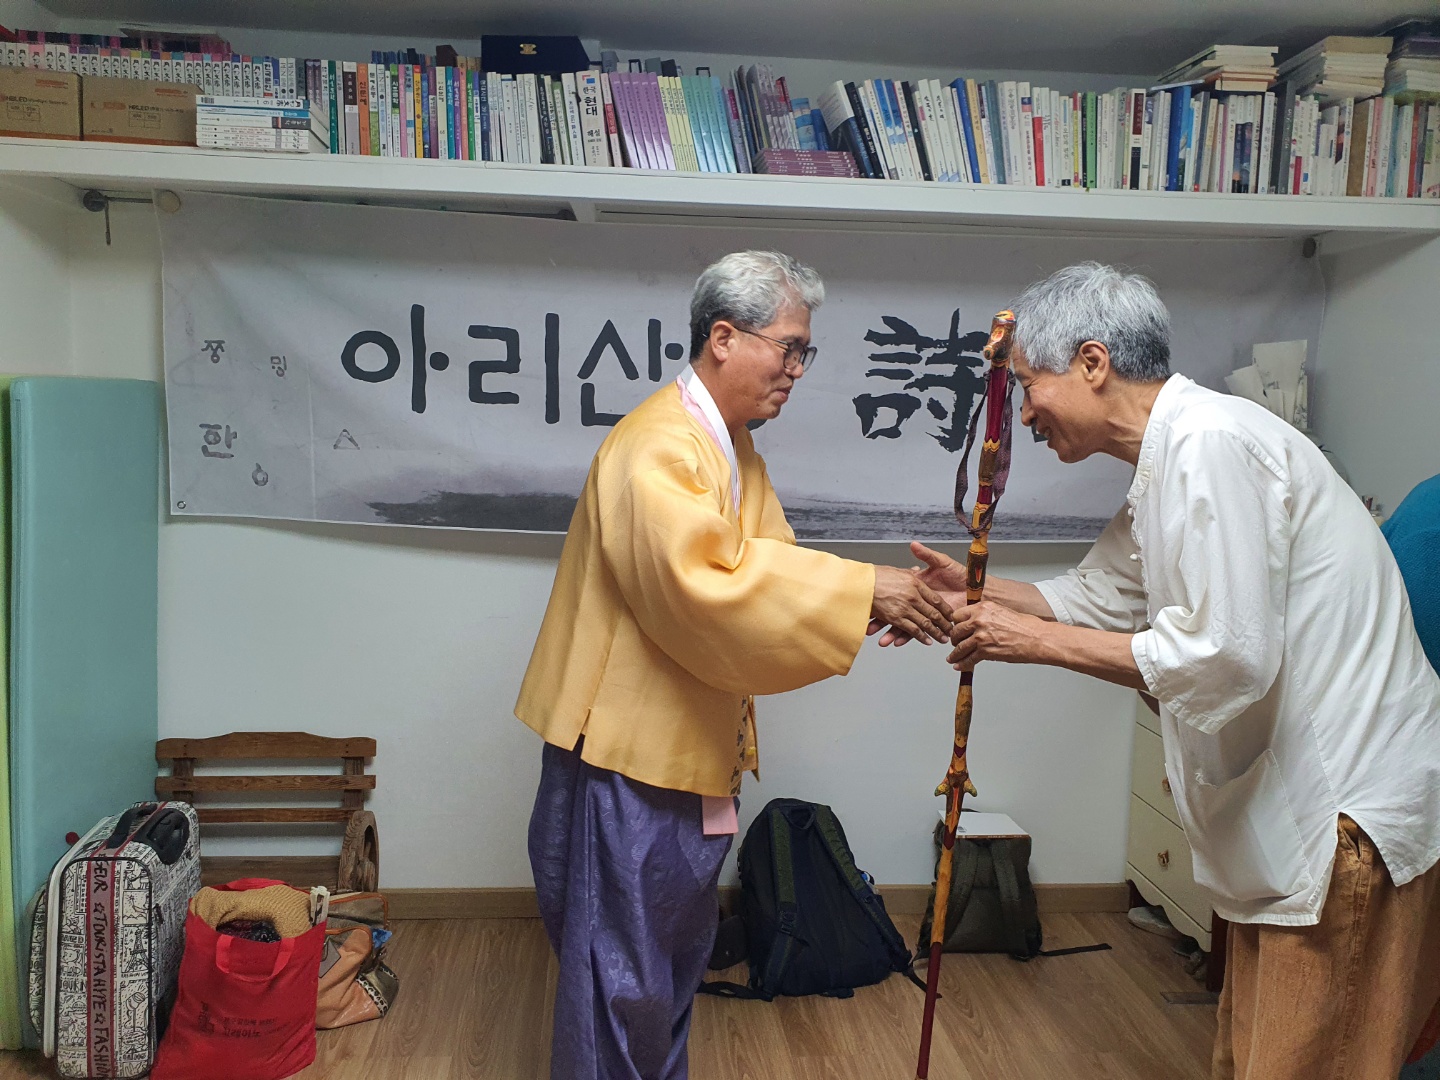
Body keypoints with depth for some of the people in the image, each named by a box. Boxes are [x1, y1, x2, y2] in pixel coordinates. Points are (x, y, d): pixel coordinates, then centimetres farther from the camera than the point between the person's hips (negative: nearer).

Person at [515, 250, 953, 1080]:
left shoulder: (731, 444, 12)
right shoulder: (658, 448, -21)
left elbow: (768, 568, 10)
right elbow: (704, 583, -34)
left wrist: (878, 601, -6)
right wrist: (860, 590, -29)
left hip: (691, 751, 10)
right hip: (627, 756, -10)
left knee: (679, 951, 22)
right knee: (622, 977, 4)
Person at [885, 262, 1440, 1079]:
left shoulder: (1211, 443, -21)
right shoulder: (1171, 456, 12)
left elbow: (1227, 658, -25)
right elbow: (1100, 595, 21)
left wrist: (1038, 640, -18)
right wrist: (977, 592, 8)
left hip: (1350, 814, -10)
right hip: (1297, 808, 10)